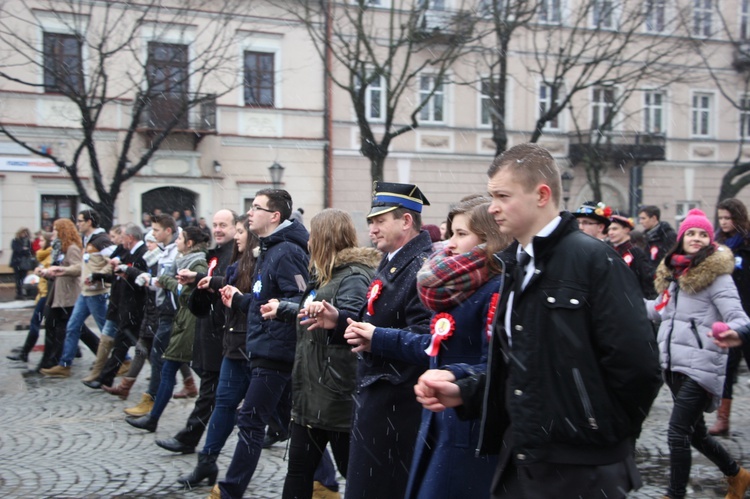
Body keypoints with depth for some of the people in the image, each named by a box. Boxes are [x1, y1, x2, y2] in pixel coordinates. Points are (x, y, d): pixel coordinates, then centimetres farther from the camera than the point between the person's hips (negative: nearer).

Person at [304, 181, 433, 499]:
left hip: (395, 402, -10)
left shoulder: (423, 267, -17)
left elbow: (424, 336, -28)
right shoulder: (391, 263, 16)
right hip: (374, 393, 10)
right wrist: (339, 320, 8)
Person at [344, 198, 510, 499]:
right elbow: (436, 347, 18)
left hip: (471, 426, -9)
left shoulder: (497, 291, -17)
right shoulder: (456, 287, 11)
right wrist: (377, 339, 21)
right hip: (439, 420, 9)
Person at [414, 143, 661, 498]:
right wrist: (464, 392, 2)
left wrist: (605, 435, -7)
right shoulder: (514, 266, 11)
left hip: (580, 469, -7)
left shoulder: (593, 260, -14)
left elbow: (635, 364, -18)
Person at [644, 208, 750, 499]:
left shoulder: (716, 275, -7)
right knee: (695, 432, 17)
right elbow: (661, 310, 26)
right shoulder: (673, 272, 13)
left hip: (700, 366, -7)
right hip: (673, 363, 7)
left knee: (677, 433, -11)